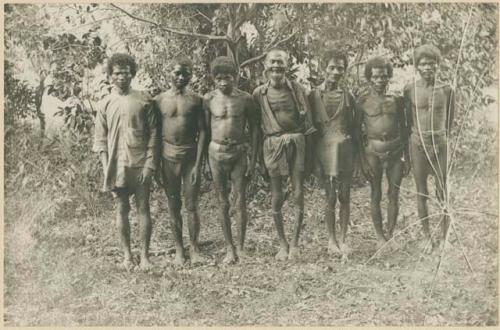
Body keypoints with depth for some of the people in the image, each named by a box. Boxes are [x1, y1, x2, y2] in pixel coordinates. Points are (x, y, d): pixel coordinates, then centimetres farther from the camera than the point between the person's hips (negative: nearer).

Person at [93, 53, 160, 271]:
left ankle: (145, 255, 9)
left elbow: (154, 134, 0)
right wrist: (106, 168, -3)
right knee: (122, 209, 7)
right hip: (117, 165, 2)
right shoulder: (105, 104, 6)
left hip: (140, 164, -1)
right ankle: (127, 255, 17)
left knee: (143, 208, 1)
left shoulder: (144, 100, 1)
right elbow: (100, 140, 6)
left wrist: (149, 164, -8)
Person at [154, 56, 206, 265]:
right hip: (168, 158, 1)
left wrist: (198, 164, -8)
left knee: (192, 206, 2)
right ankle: (179, 249, 17)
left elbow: (202, 132, -1)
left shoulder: (195, 100, 2)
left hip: (190, 156, -1)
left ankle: (194, 248, 13)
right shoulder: (159, 101, 3)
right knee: (173, 207, 7)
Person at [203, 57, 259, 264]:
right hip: (216, 152, 1)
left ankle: (241, 247, 14)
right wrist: (203, 159, 2)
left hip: (238, 152, 0)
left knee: (240, 201, 1)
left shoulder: (245, 99, -2)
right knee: (223, 203, 6)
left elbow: (254, 130, 4)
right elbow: (204, 130, 5)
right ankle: (229, 248, 15)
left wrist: (253, 160, 0)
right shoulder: (209, 99, -1)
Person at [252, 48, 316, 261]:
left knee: (298, 194, -1)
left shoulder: (296, 89, 4)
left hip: (296, 142, 0)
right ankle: (282, 244, 15)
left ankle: (295, 243, 10)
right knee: (276, 197, 3)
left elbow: (306, 119, 6)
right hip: (273, 144, 0)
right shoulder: (259, 93, 4)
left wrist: (309, 148, 3)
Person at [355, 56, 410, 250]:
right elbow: (357, 131, 0)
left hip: (395, 150, 2)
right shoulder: (363, 101, -1)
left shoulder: (396, 99, 6)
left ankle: (390, 235, 20)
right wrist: (362, 159, -5)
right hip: (373, 151, -2)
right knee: (376, 195, 4)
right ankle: (379, 236, 17)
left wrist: (407, 157, 10)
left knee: (394, 195, 6)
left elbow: (404, 128, 11)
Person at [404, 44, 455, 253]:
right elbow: (407, 120, 8)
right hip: (417, 144, 0)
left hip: (440, 144, 0)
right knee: (421, 193, 7)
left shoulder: (446, 90, -2)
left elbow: (450, 120, 10)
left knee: (443, 193, 3)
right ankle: (427, 237, 20)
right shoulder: (409, 90, -1)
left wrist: (441, 137, 11)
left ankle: (444, 237, 17)